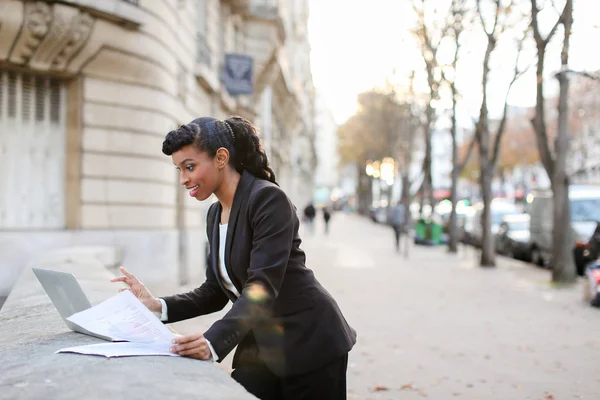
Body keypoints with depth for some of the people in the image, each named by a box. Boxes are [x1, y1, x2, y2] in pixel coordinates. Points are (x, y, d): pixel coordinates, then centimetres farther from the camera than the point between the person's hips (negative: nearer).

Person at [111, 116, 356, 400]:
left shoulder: (268, 199, -17)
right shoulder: (215, 213, 8)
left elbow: (262, 287, -26)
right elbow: (215, 292, 9)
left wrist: (214, 342, -38)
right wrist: (159, 306, -6)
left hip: (309, 345, -7)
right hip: (258, 350, 7)